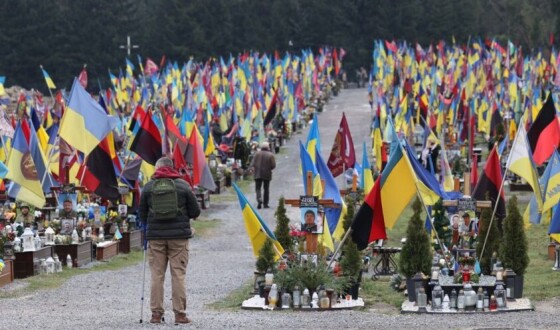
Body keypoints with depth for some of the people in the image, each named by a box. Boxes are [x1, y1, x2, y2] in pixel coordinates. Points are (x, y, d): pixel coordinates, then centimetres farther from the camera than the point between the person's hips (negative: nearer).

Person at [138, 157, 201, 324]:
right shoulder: (183, 185, -1)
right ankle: (180, 314, -1)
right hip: (179, 235, -1)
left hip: (155, 236, 1)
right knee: (178, 274, 1)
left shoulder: (149, 187, 0)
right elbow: (195, 212, 1)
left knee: (157, 275, 5)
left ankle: (156, 313, 4)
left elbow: (142, 213, 5)